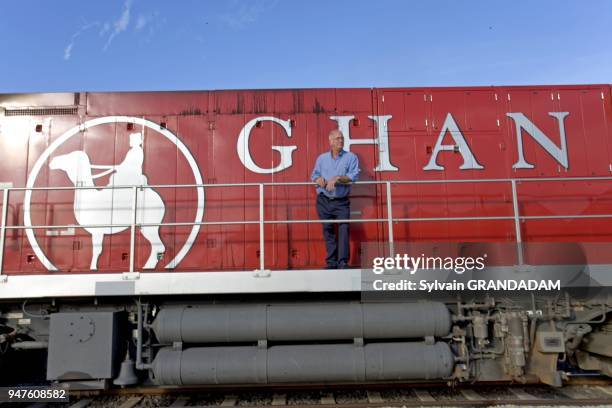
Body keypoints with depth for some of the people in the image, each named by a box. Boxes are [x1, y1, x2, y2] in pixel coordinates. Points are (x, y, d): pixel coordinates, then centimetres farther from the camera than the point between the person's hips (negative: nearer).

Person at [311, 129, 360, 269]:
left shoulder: (351, 157, 3)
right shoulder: (321, 158, 13)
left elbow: (353, 176, -8)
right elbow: (314, 175, 13)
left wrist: (338, 178, -20)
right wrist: (318, 179, -10)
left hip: (341, 201, -2)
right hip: (324, 201, 3)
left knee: (343, 229, -12)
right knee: (328, 230, 4)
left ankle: (343, 262, -9)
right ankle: (331, 262, 11)